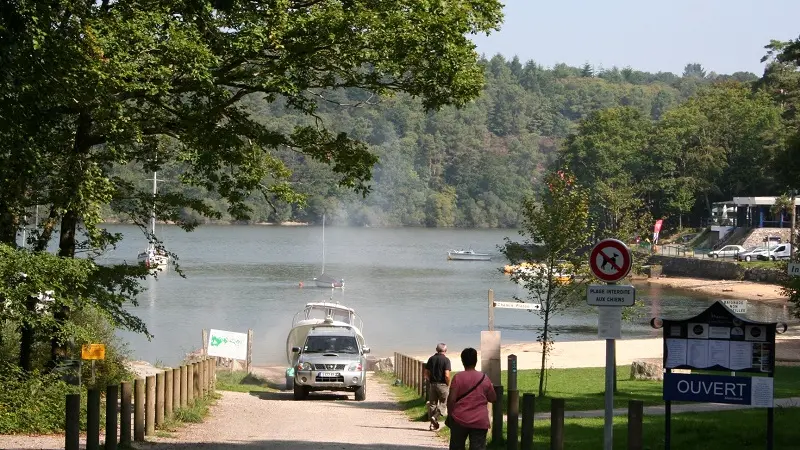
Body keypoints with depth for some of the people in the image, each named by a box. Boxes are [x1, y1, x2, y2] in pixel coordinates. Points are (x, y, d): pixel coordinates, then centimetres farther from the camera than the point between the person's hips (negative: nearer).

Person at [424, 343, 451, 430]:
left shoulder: (431, 359, 5)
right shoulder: (446, 360, -10)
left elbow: (426, 374, 6)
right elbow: (447, 375, -17)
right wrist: (448, 384, -3)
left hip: (432, 384, 5)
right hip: (442, 384, -5)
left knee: (432, 403, 10)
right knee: (443, 403, 8)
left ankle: (433, 424, 10)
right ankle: (435, 417, -12)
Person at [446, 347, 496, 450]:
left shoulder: (458, 377, -6)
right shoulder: (484, 378, 2)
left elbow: (451, 399, -10)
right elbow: (493, 398, 10)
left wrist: (450, 414, 3)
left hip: (460, 419, -1)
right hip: (480, 422, 1)